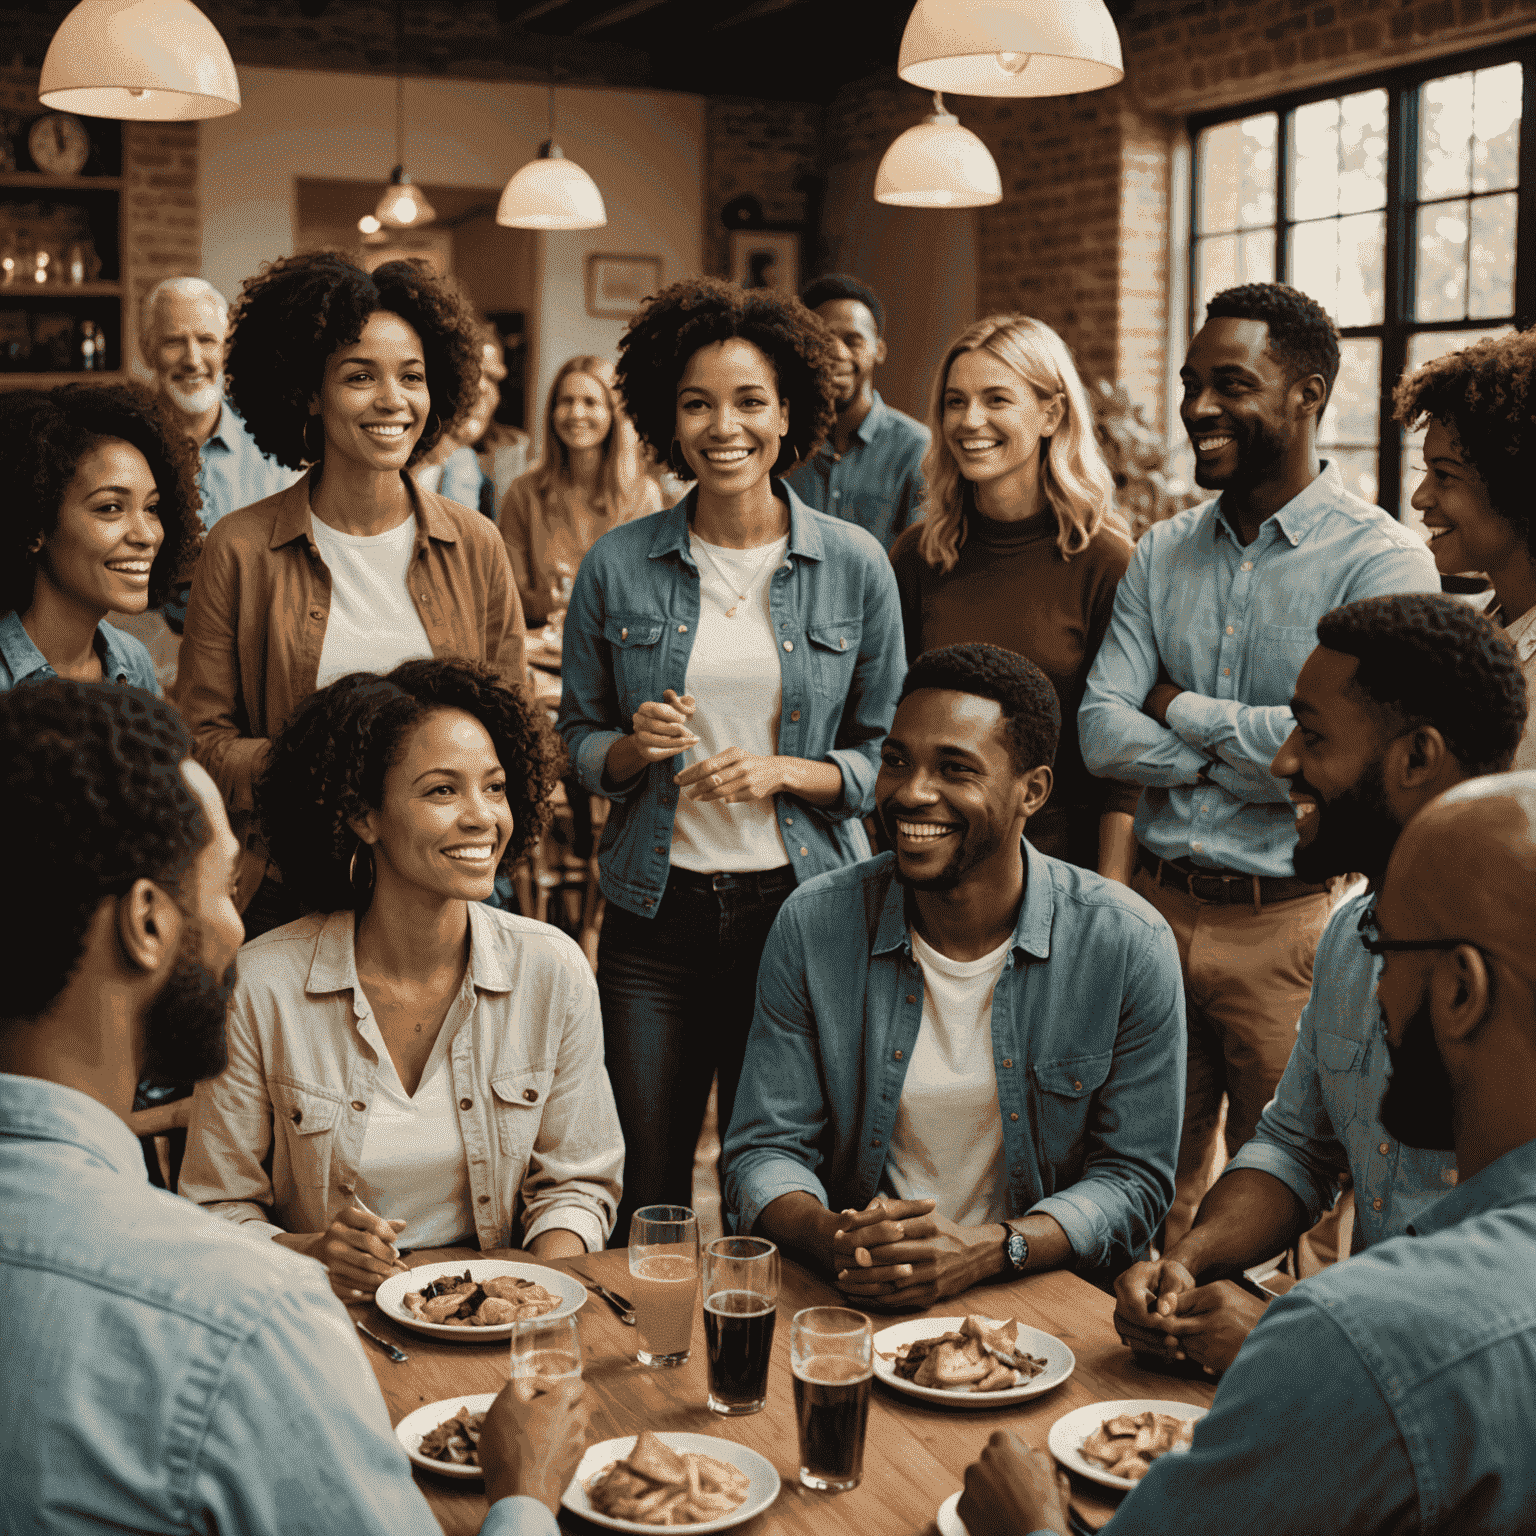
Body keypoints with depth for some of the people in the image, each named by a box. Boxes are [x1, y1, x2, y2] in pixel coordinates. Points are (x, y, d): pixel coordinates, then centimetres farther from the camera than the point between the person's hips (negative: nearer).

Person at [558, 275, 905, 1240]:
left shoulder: (854, 566, 0)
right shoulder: (618, 566, 2)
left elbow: (885, 755, 4)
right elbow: (580, 738, 10)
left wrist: (782, 772, -14)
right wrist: (636, 748, -12)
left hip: (801, 905, 0)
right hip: (657, 906, 1)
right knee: (646, 1186, 5)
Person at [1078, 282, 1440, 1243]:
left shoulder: (1382, 561, -8)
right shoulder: (1162, 555, 9)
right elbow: (1102, 735, -1)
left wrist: (1183, 710, -7)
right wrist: (1255, 749, -11)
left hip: (1292, 921, -5)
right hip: (1158, 908, 5)